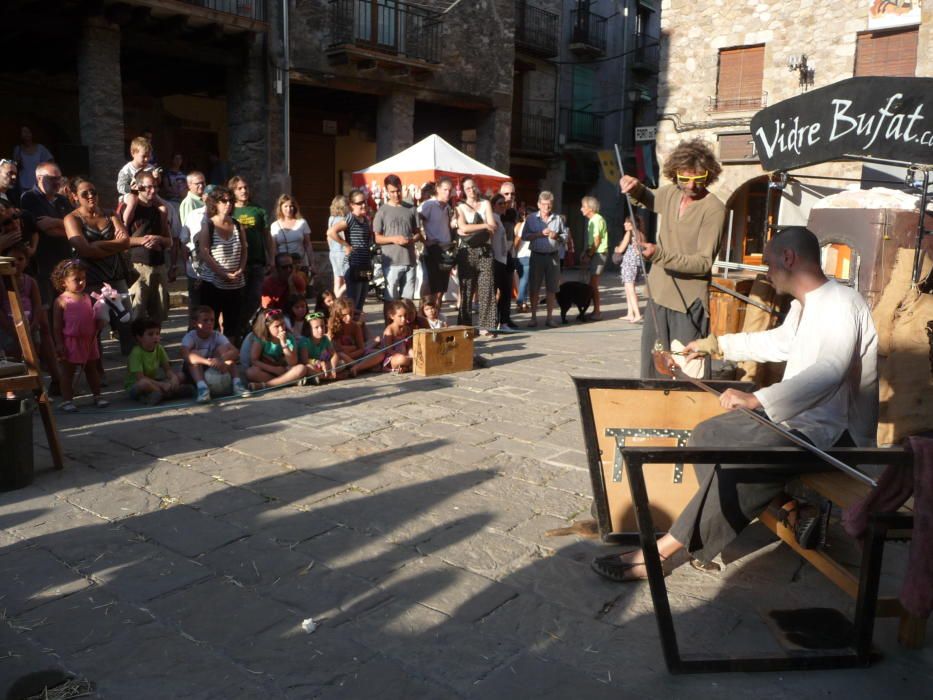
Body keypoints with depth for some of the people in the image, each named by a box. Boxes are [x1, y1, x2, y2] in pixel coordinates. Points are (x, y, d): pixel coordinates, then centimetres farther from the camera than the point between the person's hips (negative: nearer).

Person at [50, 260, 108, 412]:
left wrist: (99, 323, -6)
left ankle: (97, 395, 25)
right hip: (70, 342, -5)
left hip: (89, 340, 5)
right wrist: (59, 344, -14)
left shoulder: (87, 298, 7)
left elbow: (93, 318, 16)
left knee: (92, 369, 15)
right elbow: (57, 325, -10)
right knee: (67, 371, 4)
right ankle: (67, 400, 11)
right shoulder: (61, 301, -9)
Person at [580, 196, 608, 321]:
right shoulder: (592, 220, 16)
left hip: (598, 254, -10)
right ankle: (596, 311, 16)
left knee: (593, 284, -9)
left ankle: (597, 312, -5)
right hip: (594, 254, 10)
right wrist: (586, 253, 8)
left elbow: (596, 241, -17)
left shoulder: (597, 220, -14)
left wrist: (589, 255, -13)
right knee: (593, 284, 11)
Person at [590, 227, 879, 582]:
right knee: (707, 435, 5)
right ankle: (781, 503, 2)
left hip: (829, 430, -11)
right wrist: (717, 344, 34)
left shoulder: (840, 304, -21)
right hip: (796, 414, 11)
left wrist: (757, 399, -48)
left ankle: (662, 551, -23)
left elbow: (829, 370, -38)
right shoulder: (804, 305, 11)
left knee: (736, 464, -28)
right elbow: (778, 342, 30)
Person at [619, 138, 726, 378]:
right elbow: (646, 198, 28)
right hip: (659, 295, 7)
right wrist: (635, 187, 5)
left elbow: (704, 262, -19)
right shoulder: (670, 194, 5)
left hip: (689, 303, -7)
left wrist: (660, 255, -29)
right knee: (652, 367, 17)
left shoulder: (714, 209, -15)